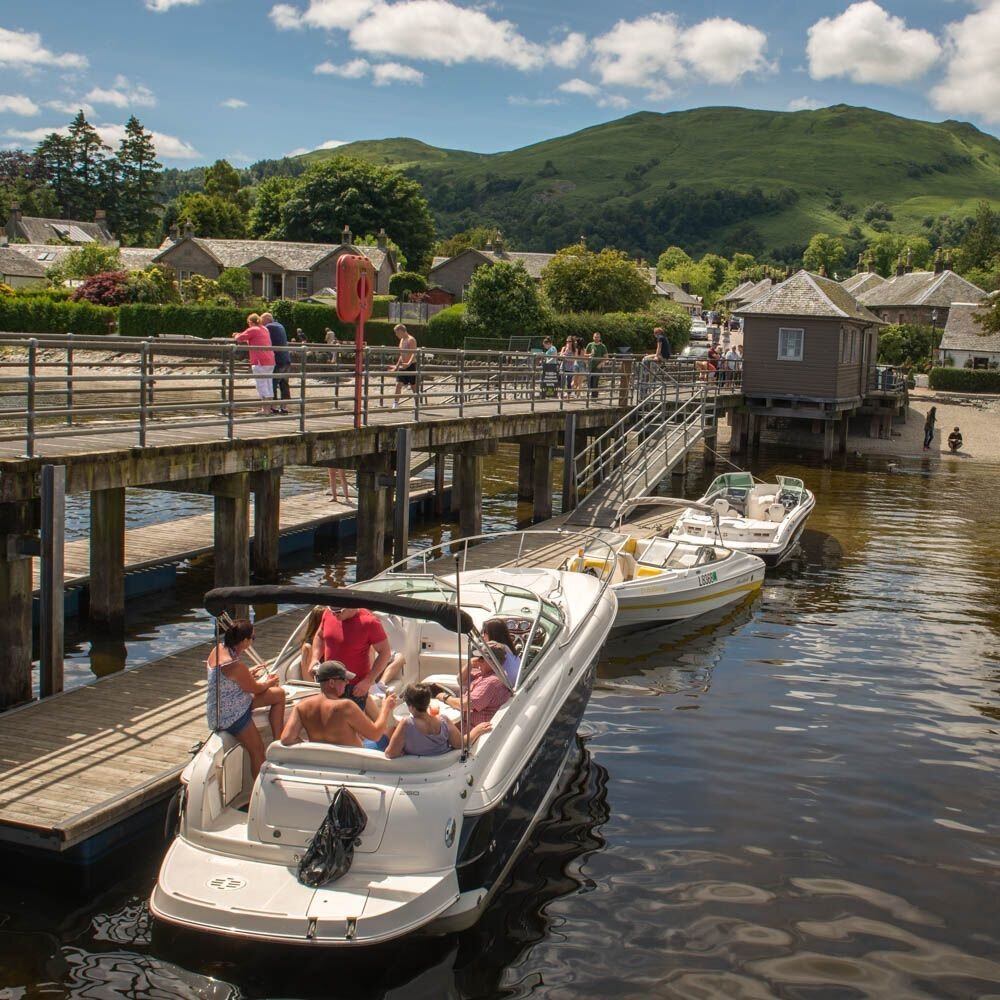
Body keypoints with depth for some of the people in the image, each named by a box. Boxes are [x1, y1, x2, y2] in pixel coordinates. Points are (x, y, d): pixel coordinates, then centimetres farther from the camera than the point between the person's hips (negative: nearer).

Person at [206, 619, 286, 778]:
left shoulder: (219, 649, -6)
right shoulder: (235, 666, -32)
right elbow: (255, 689, -15)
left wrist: (249, 674, 14)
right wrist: (269, 682, 6)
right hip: (231, 716, -9)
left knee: (279, 694, 8)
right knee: (257, 750, 1)